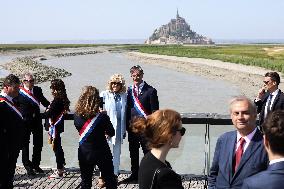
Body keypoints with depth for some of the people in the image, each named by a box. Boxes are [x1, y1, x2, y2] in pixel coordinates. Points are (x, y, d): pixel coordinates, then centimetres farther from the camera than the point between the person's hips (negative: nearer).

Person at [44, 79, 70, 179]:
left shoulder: (57, 100, -22)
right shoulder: (63, 99, 6)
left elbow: (48, 114, -21)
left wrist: (47, 111, -2)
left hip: (54, 126, -9)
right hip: (58, 126, 9)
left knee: (56, 147, -1)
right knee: (58, 146, 21)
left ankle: (59, 171, 6)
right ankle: (61, 168, 34)